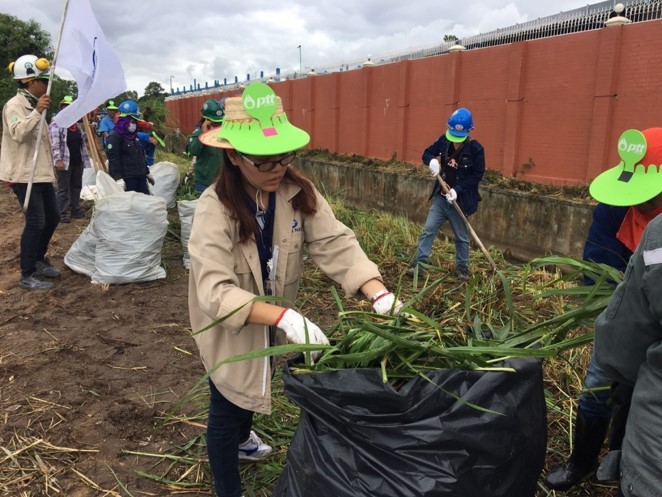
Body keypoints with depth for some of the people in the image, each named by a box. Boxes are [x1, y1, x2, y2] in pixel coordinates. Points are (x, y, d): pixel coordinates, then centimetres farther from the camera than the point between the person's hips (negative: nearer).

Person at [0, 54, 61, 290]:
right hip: (24, 175, -9)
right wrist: (37, 112, -34)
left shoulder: (34, 104, 17)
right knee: (36, 222, -10)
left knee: (52, 218, 13)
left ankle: (39, 260, 30)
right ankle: (27, 275, 0)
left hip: (41, 173, 9)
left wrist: (50, 168, 22)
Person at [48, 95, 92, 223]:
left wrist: (85, 159, 15)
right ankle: (62, 214, 4)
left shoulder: (77, 126, 15)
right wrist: (58, 159, -22)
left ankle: (75, 210, 24)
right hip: (64, 162, -7)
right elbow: (54, 144, -15)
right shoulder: (56, 125, -8)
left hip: (78, 162, 7)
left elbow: (83, 143, 21)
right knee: (63, 189, -2)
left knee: (76, 187, 13)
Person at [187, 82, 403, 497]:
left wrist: (379, 294, -39)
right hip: (228, 329, -5)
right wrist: (285, 317, -48)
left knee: (254, 389, 31)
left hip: (271, 323, 5)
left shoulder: (300, 193, -16)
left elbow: (336, 243, -24)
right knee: (227, 409, 13)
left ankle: (242, 439, 64)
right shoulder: (215, 208, -29)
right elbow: (216, 292, -37)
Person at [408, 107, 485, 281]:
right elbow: (427, 153, 9)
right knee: (428, 230, 0)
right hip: (440, 197, 3)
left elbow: (477, 175, -13)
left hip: (460, 200, -3)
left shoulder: (475, 149, -14)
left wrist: (457, 190, -22)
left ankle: (462, 268, 27)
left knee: (461, 237, 11)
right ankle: (419, 264, 7)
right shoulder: (444, 140, -3)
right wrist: (432, 161, -16)